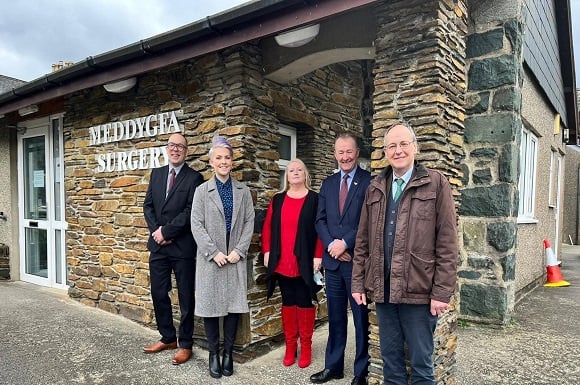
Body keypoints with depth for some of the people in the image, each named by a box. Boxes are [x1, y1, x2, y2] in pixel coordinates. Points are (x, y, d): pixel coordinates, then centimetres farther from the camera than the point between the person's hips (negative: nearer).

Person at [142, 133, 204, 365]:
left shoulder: (194, 178, -6)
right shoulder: (156, 174, 12)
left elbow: (190, 211, -14)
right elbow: (148, 206, 9)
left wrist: (166, 231, -14)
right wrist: (156, 231, -6)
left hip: (182, 246, -5)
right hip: (158, 244, 6)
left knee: (185, 297, 6)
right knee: (158, 293, 13)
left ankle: (185, 344, 19)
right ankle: (167, 338, 30)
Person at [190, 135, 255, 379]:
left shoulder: (243, 191, 8)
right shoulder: (202, 191, 3)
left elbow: (249, 222, 3)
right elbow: (196, 225, -4)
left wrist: (239, 251, -9)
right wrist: (214, 252, -12)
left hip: (236, 257, 1)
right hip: (210, 257, -1)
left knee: (234, 305, 5)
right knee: (210, 305, 5)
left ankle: (228, 353, 19)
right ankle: (213, 354, 20)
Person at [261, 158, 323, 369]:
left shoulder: (315, 199, -1)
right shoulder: (278, 199, 10)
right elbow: (267, 227, 9)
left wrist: (318, 256, -11)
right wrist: (267, 251, 2)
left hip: (305, 262, -3)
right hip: (282, 262, 3)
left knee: (305, 302, 5)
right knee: (288, 302, 11)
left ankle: (305, 346, 18)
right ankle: (290, 346, 22)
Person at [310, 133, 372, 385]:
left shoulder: (369, 181, -6)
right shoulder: (328, 184, 12)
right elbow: (320, 220, 9)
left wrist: (346, 243, -13)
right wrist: (331, 245, -7)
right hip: (332, 260, 5)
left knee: (361, 318, 7)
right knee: (335, 317, 16)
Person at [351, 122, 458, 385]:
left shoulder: (435, 183, -3)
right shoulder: (375, 188, 10)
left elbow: (447, 243, -7)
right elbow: (363, 241, 10)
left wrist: (442, 292, -10)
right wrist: (358, 283, 7)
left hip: (419, 291, -4)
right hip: (382, 290, 4)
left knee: (421, 363, 10)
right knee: (390, 359, 17)